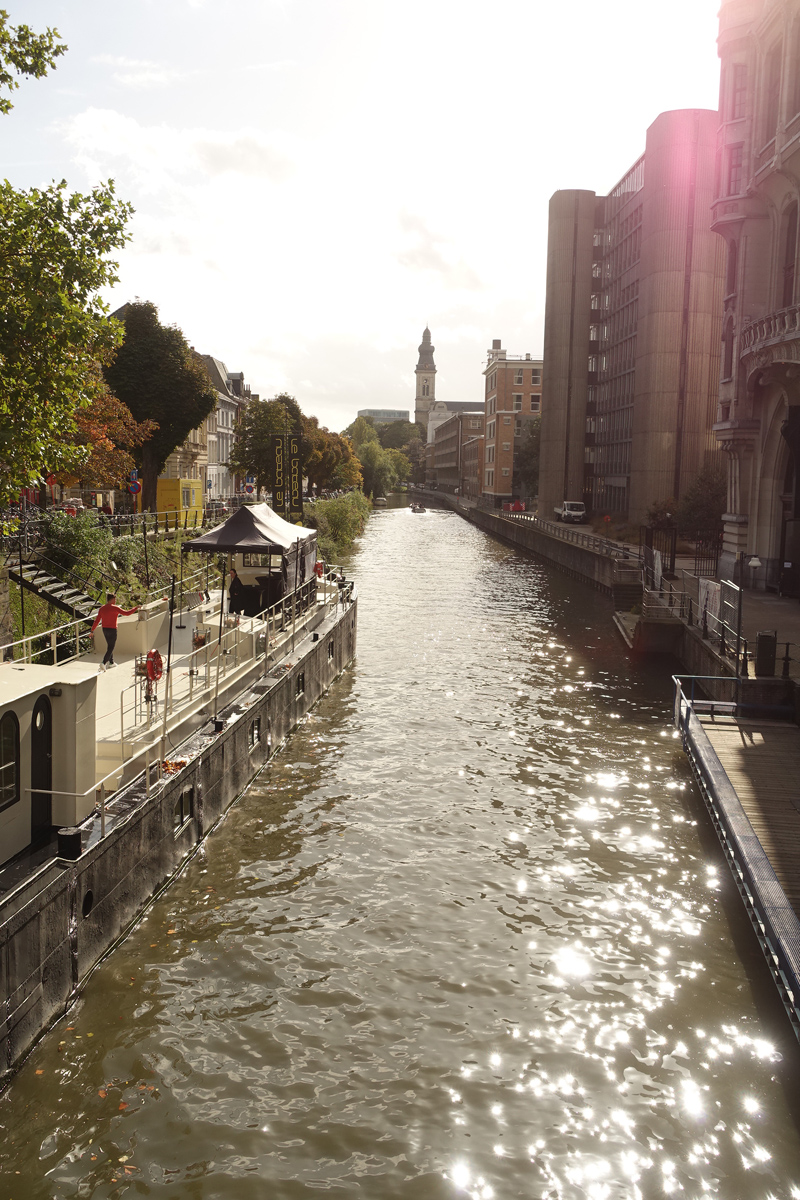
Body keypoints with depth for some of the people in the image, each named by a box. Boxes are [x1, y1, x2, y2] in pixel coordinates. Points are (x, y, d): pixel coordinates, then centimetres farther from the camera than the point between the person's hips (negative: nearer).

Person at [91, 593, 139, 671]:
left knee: (109, 646, 22)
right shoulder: (115, 608, -13)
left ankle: (111, 662, 31)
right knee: (111, 648, -3)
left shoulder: (102, 608, 4)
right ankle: (103, 663, -17)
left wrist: (92, 630, 10)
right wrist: (136, 608, -1)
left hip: (105, 629, 6)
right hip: (112, 630, -6)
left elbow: (97, 620, 4)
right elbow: (126, 613, -13)